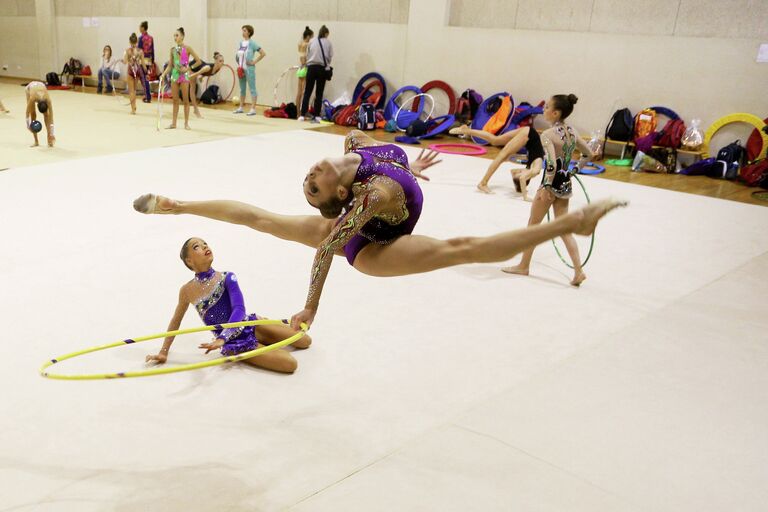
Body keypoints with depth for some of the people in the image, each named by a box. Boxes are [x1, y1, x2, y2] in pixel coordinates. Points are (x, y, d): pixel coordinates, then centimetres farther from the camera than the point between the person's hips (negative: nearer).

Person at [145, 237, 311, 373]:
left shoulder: (227, 278, -9)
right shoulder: (187, 291, -8)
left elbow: (239, 309, -22)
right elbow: (176, 321, 8)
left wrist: (221, 339, -36)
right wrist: (163, 352, 10)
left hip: (252, 324, 2)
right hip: (234, 343, -2)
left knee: (305, 341, 4)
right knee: (290, 364, -17)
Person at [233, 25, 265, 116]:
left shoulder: (252, 43, -9)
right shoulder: (241, 43, 10)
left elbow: (263, 53, -13)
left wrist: (254, 61, -12)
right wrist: (239, 64, 11)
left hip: (249, 69, -7)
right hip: (241, 69, 7)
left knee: (252, 88, -6)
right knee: (242, 88, 14)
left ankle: (253, 109, -7)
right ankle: (240, 107, 22)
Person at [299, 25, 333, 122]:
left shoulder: (312, 41, 6)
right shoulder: (328, 43, 3)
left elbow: (307, 55, 7)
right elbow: (330, 57, 4)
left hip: (311, 67, 1)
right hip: (322, 68, -1)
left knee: (307, 92, 2)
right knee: (319, 93, 6)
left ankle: (302, 115, -3)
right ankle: (317, 115, 6)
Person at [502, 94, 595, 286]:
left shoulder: (548, 135, -19)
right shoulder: (572, 131, 4)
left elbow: (552, 165, -28)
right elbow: (588, 154, 12)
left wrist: (545, 187, -19)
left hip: (552, 183, -7)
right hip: (566, 184, 7)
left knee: (533, 225, 11)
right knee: (563, 229, 11)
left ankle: (524, 266, 25)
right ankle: (578, 271, 4)